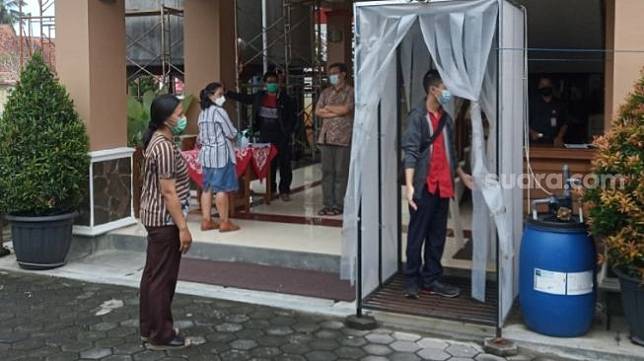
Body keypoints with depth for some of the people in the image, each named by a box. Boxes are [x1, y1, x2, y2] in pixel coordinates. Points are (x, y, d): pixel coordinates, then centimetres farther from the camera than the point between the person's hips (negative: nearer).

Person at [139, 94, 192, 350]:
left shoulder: (157, 141, 11)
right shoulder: (164, 147, -21)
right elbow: (168, 192, -23)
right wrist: (183, 227, -20)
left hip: (155, 217, 10)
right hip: (165, 220, -10)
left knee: (152, 274, 16)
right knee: (163, 278, -1)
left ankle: (148, 329, 27)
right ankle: (160, 336, 9)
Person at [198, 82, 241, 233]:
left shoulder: (202, 113, 12)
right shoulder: (219, 111, -13)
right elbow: (232, 134, -13)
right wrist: (232, 136, 8)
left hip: (206, 153, 8)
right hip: (220, 153, -8)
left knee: (208, 187, 9)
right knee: (222, 188, -4)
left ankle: (206, 221, 12)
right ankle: (225, 222, -1)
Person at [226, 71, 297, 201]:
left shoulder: (285, 99, -6)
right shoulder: (259, 96, 5)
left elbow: (293, 117, -3)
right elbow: (244, 98, 18)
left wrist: (288, 132, -12)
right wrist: (227, 93, 17)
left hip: (282, 137, -3)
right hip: (265, 136, 3)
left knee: (284, 164, 1)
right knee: (268, 164, 8)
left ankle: (284, 191, 10)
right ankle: (270, 189, 19)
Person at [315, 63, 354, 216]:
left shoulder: (351, 92, 1)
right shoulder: (326, 92, 17)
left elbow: (345, 109, -14)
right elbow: (318, 111, 8)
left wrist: (328, 107, 0)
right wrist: (336, 112, -5)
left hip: (343, 138, -5)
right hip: (326, 137, 5)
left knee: (341, 172, -3)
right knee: (327, 171, 4)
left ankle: (338, 205, 2)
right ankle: (328, 204, 9)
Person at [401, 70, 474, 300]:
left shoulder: (447, 119, 13)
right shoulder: (418, 117, -8)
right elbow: (410, 153, -15)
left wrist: (461, 174, 21)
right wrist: (409, 185, -23)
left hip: (443, 186, 7)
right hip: (424, 187, -7)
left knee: (438, 236, 11)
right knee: (417, 234, 1)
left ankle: (432, 279, 21)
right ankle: (412, 280, 11)